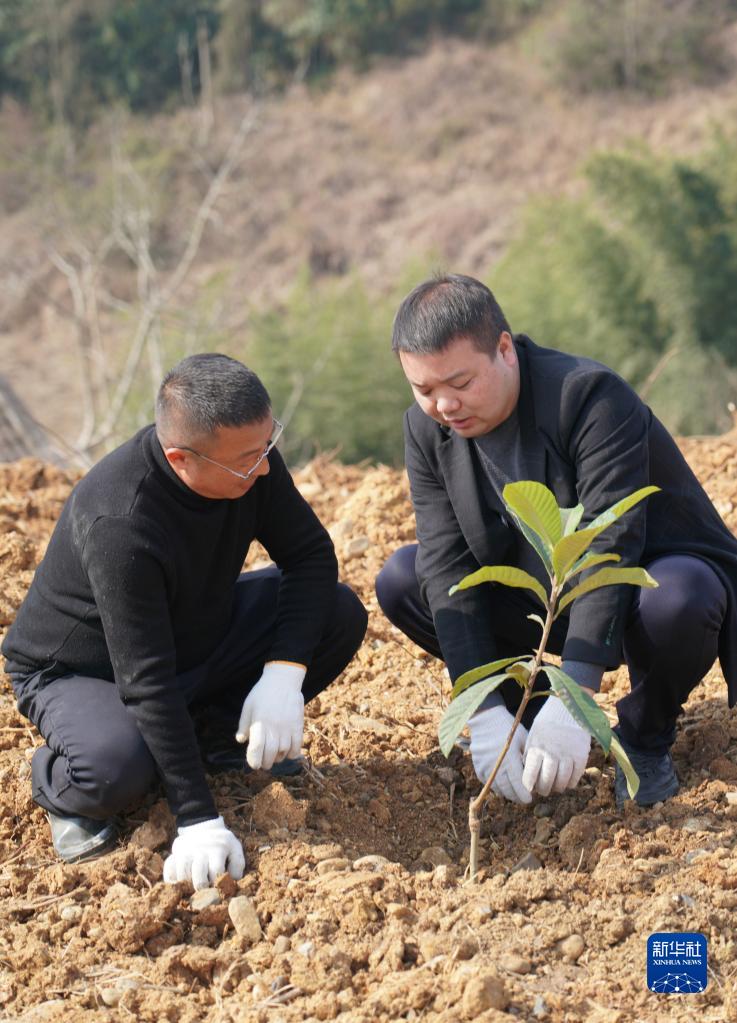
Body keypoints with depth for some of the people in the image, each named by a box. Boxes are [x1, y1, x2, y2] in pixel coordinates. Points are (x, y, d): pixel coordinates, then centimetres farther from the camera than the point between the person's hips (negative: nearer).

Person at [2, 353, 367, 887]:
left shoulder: (249, 452, -19)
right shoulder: (119, 526, -38)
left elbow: (311, 552, -10)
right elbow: (147, 683, -37)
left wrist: (283, 675, -25)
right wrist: (200, 820, -38)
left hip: (195, 632, 7)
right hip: (80, 670, -6)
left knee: (339, 614, -13)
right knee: (119, 767, -38)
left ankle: (215, 731, 8)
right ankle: (60, 781, -1)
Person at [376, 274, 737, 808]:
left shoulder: (590, 396, -28)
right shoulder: (427, 430, -10)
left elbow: (608, 549, -35)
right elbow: (448, 569, -17)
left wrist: (572, 704, -43)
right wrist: (485, 715, -28)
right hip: (542, 595, 5)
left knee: (675, 600, -40)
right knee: (401, 580, -12)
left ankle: (646, 735, -7)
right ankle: (528, 706, 3)